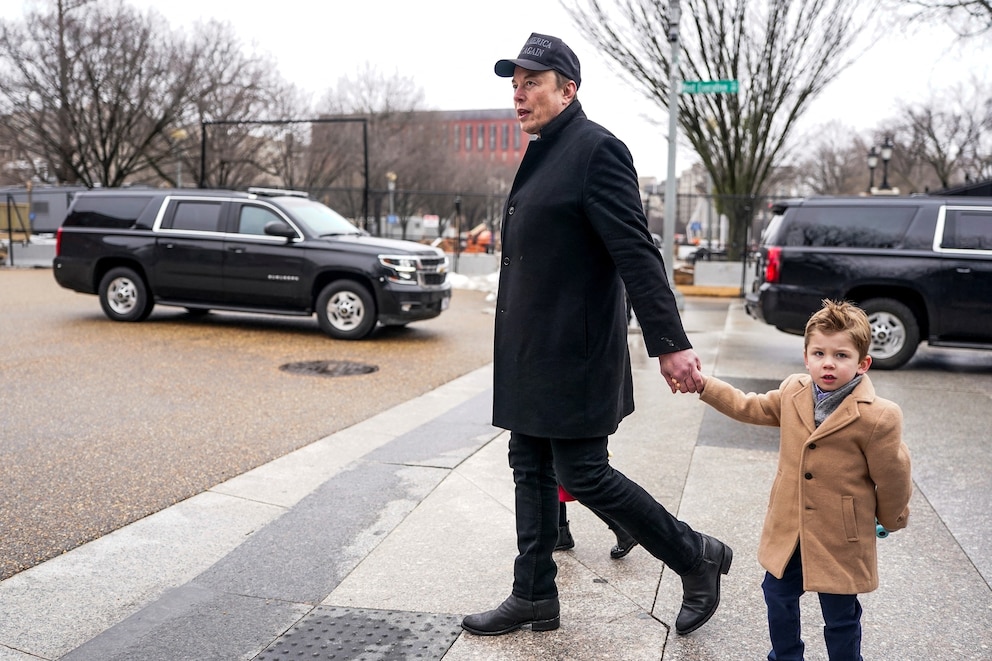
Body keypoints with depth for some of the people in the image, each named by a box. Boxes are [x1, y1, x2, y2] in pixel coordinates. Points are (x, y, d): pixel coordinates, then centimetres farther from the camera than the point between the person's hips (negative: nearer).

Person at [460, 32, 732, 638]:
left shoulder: (596, 149, -14)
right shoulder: (542, 154, 15)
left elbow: (638, 254, -20)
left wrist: (670, 344, -23)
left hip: (574, 355, -10)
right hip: (531, 354, 10)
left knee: (582, 474, -4)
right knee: (531, 470, 14)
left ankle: (697, 557, 16)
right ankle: (534, 599, 27)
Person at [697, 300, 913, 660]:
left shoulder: (877, 417, -22)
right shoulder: (792, 393, -4)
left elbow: (892, 478, -9)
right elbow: (749, 407, 13)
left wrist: (891, 519, 7)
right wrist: (703, 384, 7)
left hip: (841, 539, -5)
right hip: (788, 529, 5)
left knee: (841, 616, 12)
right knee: (778, 594, 21)